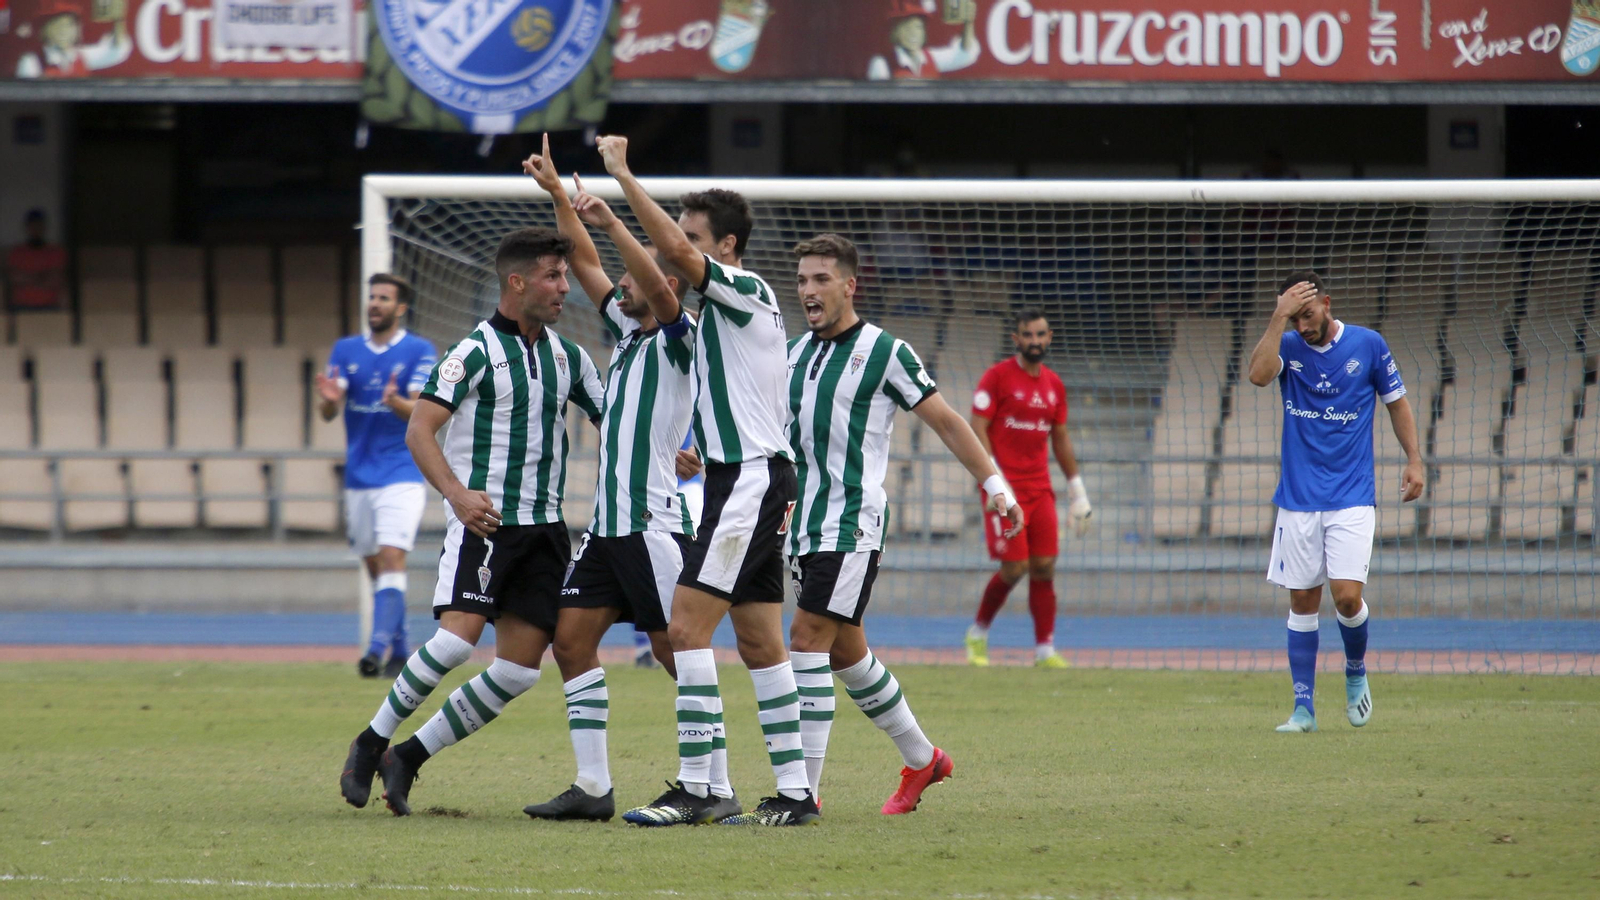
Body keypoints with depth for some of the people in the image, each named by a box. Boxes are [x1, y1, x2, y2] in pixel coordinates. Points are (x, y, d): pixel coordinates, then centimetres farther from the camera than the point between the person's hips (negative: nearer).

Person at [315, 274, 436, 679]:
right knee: (374, 566, 9)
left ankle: (378, 648, -27)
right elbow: (328, 413, 0)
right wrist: (329, 399, -24)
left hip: (402, 475, -5)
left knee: (391, 558, -18)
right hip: (358, 476, 5)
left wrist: (395, 402, -35)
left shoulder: (420, 352, -3)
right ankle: (400, 651, 21)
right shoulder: (346, 350, 8)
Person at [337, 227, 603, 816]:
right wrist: (457, 494, -25)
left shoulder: (567, 356, 12)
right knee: (458, 637, -21)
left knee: (520, 670, -3)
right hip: (484, 520, -6)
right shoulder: (477, 352, -7)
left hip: (544, 526, 6)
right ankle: (370, 744, -3)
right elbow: (419, 432, -11)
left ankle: (408, 757, 7)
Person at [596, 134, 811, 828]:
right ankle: (794, 792, 10)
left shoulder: (747, 293, -12)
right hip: (754, 481, 10)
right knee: (760, 644, 10)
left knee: (687, 628, -14)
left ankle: (698, 787, -17)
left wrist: (622, 173, -23)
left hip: (749, 479, -10)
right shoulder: (733, 305, 17)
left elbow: (676, 252, -24)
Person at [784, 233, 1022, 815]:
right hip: (803, 525, 7)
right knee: (845, 653, 14)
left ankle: (804, 789, -17)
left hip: (853, 524, -7)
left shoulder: (883, 351, -6)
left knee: (808, 641, -16)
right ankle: (922, 760, 31)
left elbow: (945, 421, -1)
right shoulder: (795, 352, 13)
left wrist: (994, 485, -4)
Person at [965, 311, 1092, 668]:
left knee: (1044, 567, -1)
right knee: (1014, 568, -9)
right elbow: (978, 428, -8)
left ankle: (1045, 650, 2)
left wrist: (1077, 490, 18)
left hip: (1040, 488, 5)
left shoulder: (1054, 385, 13)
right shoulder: (997, 377, -4)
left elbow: (1061, 439, 20)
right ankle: (978, 633, 13)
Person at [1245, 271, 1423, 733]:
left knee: (1347, 595, -13)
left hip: (1352, 499, -1)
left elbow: (1397, 401, 11)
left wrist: (1413, 460, 3)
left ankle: (1356, 672, 16)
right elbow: (1259, 375, -22)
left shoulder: (1368, 345, 0)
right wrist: (1280, 318, -23)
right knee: (1302, 601, 3)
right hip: (1298, 499, 2)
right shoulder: (1288, 346, 0)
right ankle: (1303, 707, 9)